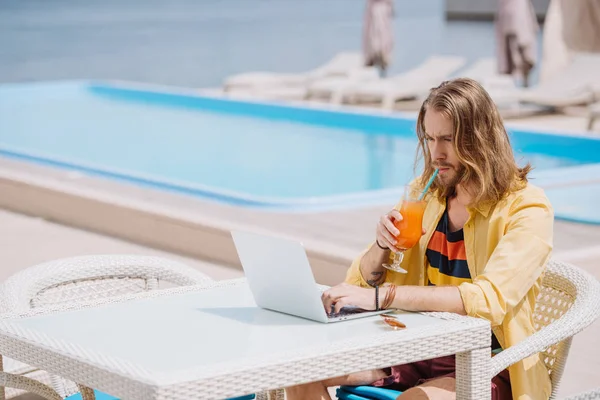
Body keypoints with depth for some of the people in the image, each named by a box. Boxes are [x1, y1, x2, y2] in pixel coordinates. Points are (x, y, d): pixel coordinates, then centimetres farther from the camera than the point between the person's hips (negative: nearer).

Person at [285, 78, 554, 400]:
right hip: (415, 349, 6)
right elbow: (363, 281, 13)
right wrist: (382, 246, -11)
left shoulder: (527, 209, -11)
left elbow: (488, 299, -27)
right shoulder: (424, 192, 8)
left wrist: (381, 296, -32)